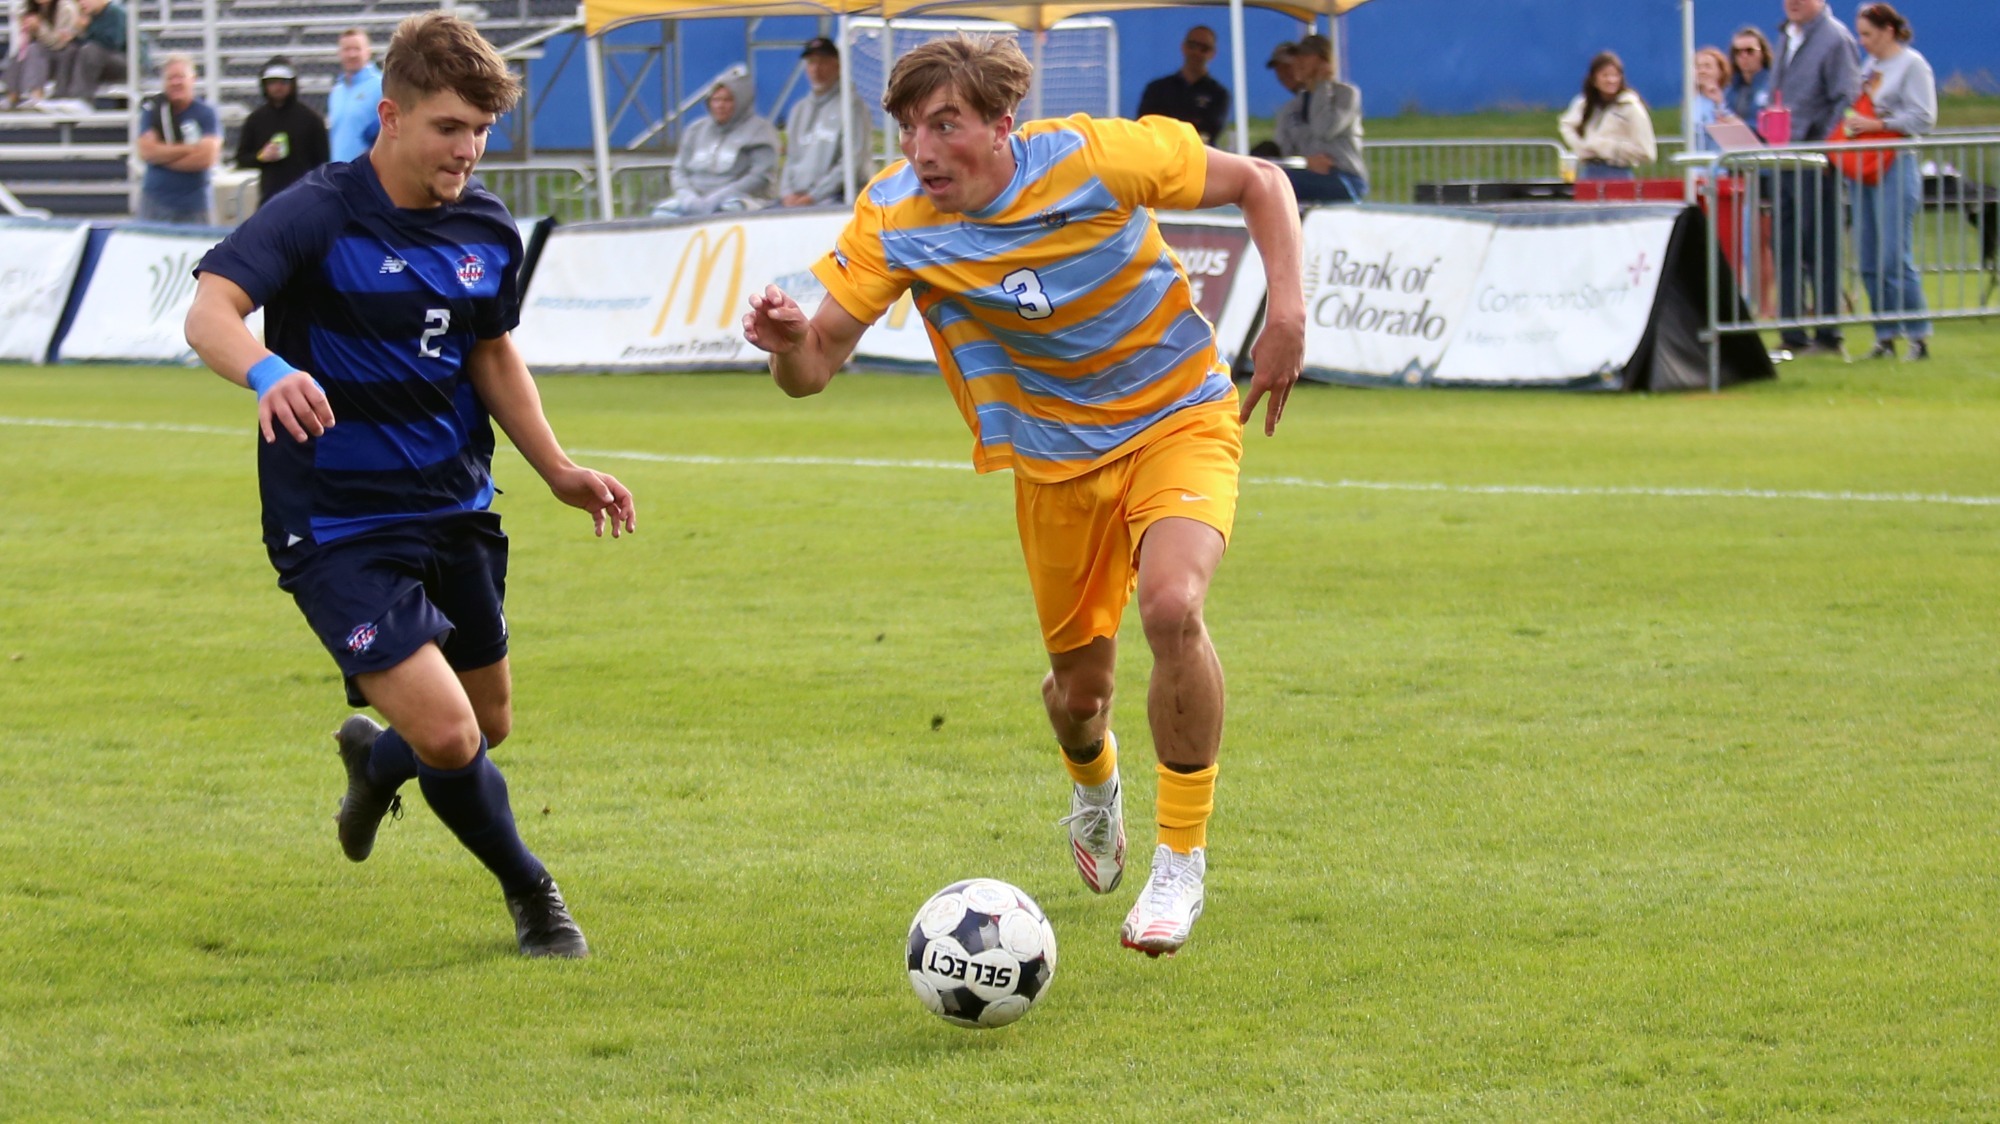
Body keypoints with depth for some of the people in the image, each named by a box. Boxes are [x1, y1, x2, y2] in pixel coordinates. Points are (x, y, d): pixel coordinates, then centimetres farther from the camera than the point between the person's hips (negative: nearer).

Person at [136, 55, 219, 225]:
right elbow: (146, 152, -8)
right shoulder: (152, 111, 4)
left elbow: (207, 157, -11)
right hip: (155, 203, 1)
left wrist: (164, 157, -6)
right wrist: (189, 149, -11)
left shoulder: (206, 113, 0)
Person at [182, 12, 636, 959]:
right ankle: (530, 893, 12)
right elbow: (209, 311, -31)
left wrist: (559, 472, 10)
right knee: (447, 737, -16)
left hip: (455, 511, 7)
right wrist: (267, 372, -53)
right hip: (336, 523, -7)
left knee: (487, 727, 16)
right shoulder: (319, 215, -18)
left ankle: (373, 759, 52)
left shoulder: (486, 231, 2)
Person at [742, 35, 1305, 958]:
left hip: (1180, 422, -3)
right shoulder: (892, 220, -18)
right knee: (1079, 691, 11)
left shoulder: (1094, 158, -23)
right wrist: (790, 343, -44)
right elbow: (816, 364, -20)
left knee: (1170, 606, -30)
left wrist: (1287, 315, -20)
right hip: (1054, 458, 3)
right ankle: (1094, 791, 52)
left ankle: (1181, 860, -13)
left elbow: (1259, 183, -10)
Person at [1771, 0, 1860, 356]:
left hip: (1816, 164, -8)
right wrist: (1771, 139, 12)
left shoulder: (1835, 39, -9)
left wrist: (1826, 147, -19)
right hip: (1784, 162, 8)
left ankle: (1829, 335, 1)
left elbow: (1847, 100, -13)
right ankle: (1792, 336, 13)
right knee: (1786, 248, 8)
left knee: (1820, 248, -4)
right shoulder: (1785, 38, 15)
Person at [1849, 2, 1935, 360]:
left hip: (1897, 166, -8)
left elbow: (1924, 118, -12)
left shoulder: (1912, 65, -5)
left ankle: (1919, 336, -4)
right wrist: (1852, 123, 2)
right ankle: (1886, 337, 10)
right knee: (1868, 260, 5)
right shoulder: (1870, 65, 17)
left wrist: (1876, 124, -15)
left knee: (1894, 259, -11)